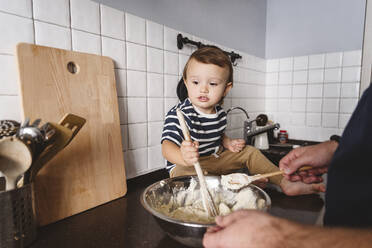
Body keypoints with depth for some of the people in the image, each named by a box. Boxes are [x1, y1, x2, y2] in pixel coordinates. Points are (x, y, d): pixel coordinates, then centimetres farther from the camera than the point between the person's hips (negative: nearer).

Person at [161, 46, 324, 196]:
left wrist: (228, 143, -3)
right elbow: (167, 146, -37)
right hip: (186, 165, -6)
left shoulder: (219, 112, 0)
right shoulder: (179, 114, -24)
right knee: (184, 172, -41)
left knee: (249, 151, 5)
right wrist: (183, 157, -60)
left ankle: (285, 183, 7)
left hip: (214, 159, 7)